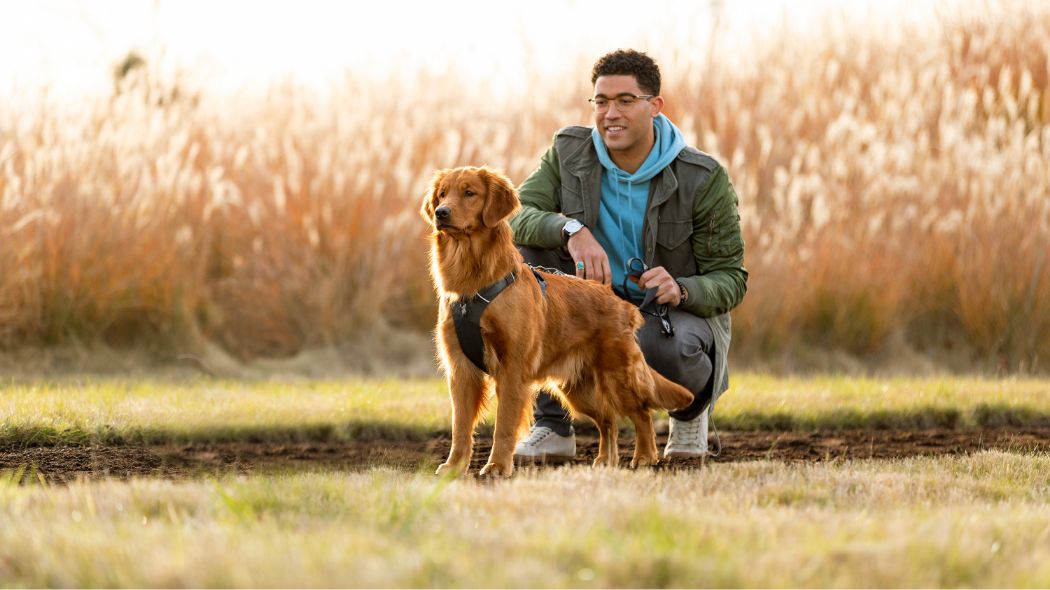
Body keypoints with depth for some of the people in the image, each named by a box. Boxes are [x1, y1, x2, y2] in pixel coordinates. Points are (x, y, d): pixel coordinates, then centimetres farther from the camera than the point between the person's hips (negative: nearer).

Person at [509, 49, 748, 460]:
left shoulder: (704, 179, -14)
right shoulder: (570, 152, -6)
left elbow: (730, 280, -12)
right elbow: (515, 215, -18)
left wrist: (679, 290, -35)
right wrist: (570, 230, -39)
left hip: (683, 311, -3)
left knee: (665, 348, -41)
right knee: (529, 253, -22)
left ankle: (690, 410, 3)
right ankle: (552, 426, -18)